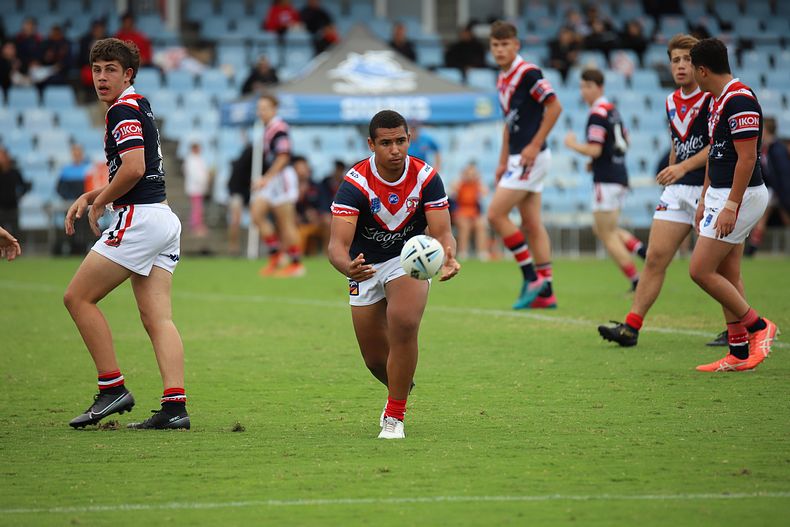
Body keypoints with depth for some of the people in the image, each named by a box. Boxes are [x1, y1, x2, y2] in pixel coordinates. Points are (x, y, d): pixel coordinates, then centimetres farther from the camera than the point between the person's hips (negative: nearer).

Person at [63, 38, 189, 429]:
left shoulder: (123, 110, -9)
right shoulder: (139, 106, 21)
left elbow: (134, 167, -23)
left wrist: (100, 201, -7)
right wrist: (91, 196, 20)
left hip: (139, 218, -10)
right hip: (163, 219, 10)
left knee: (78, 297, -3)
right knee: (157, 319, 2)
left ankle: (113, 388, -5)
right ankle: (175, 406, -8)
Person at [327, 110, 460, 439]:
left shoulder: (426, 177, -18)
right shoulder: (355, 183, -24)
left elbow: (442, 232, -20)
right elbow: (338, 243, -31)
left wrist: (448, 257, -44)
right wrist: (347, 266, -55)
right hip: (366, 266, 1)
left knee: (404, 324, -29)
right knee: (375, 360, 7)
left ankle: (394, 415, -14)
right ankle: (401, 388, 46)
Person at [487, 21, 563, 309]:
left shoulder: (528, 73, -14)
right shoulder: (502, 80, 14)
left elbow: (554, 106, -18)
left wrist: (535, 145, -19)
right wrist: (503, 161, 20)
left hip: (531, 157, -9)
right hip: (518, 158, 9)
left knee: (496, 214, -10)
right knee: (532, 223, 8)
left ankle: (531, 277, -5)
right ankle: (545, 291, 9)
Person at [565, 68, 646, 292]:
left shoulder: (598, 114, -15)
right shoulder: (613, 110, 15)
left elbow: (594, 150, -22)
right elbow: (625, 142, 24)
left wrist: (572, 144, -5)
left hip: (607, 180, -10)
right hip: (619, 176, 10)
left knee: (607, 234, -3)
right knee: (601, 229, 20)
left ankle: (636, 282, -7)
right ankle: (643, 251, 2)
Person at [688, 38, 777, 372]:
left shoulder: (740, 100, -18)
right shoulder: (717, 100, 14)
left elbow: (747, 157, -22)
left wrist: (731, 206, -23)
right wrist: (705, 199, 23)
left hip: (741, 195, -10)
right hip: (720, 195, 10)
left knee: (701, 270, -10)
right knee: (727, 277, 9)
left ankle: (757, 326, -1)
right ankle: (739, 354, 11)